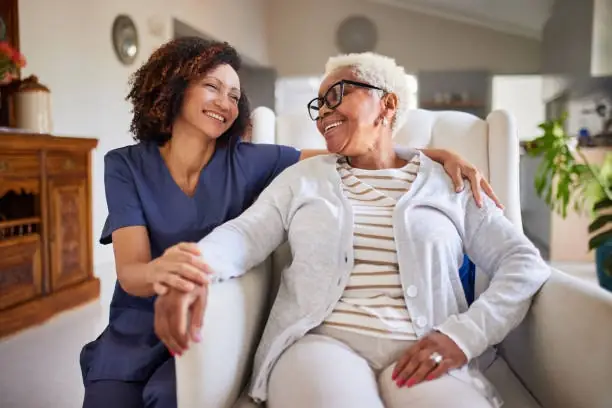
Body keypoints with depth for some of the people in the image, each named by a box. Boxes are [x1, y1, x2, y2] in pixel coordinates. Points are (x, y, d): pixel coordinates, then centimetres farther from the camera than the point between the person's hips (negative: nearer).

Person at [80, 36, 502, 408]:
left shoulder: (249, 161, -5)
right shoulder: (126, 166, -4)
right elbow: (130, 272, -15)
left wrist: (437, 154, -19)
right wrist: (158, 271, -40)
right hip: (136, 329, 1)